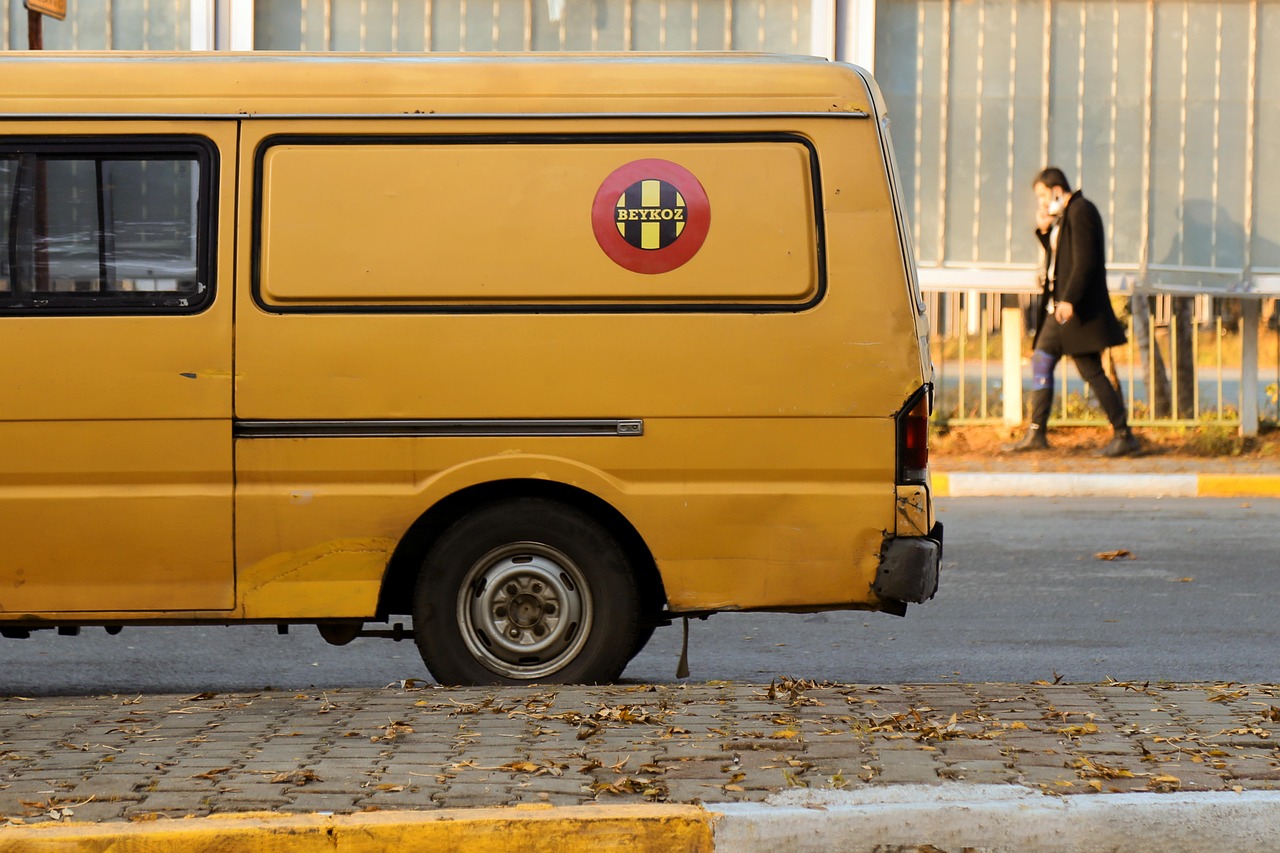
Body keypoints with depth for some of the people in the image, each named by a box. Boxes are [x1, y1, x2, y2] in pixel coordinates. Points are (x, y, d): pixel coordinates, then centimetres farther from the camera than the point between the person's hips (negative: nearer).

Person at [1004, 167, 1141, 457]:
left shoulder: (1081, 211, -14)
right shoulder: (1064, 216, 16)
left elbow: (1085, 261, -22)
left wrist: (1069, 300, -27)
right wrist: (1044, 230, 7)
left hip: (1078, 308, -10)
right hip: (1060, 306, 10)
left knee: (1092, 372, -8)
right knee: (1040, 360, 9)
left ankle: (1125, 436, -4)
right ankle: (1036, 433, 13)